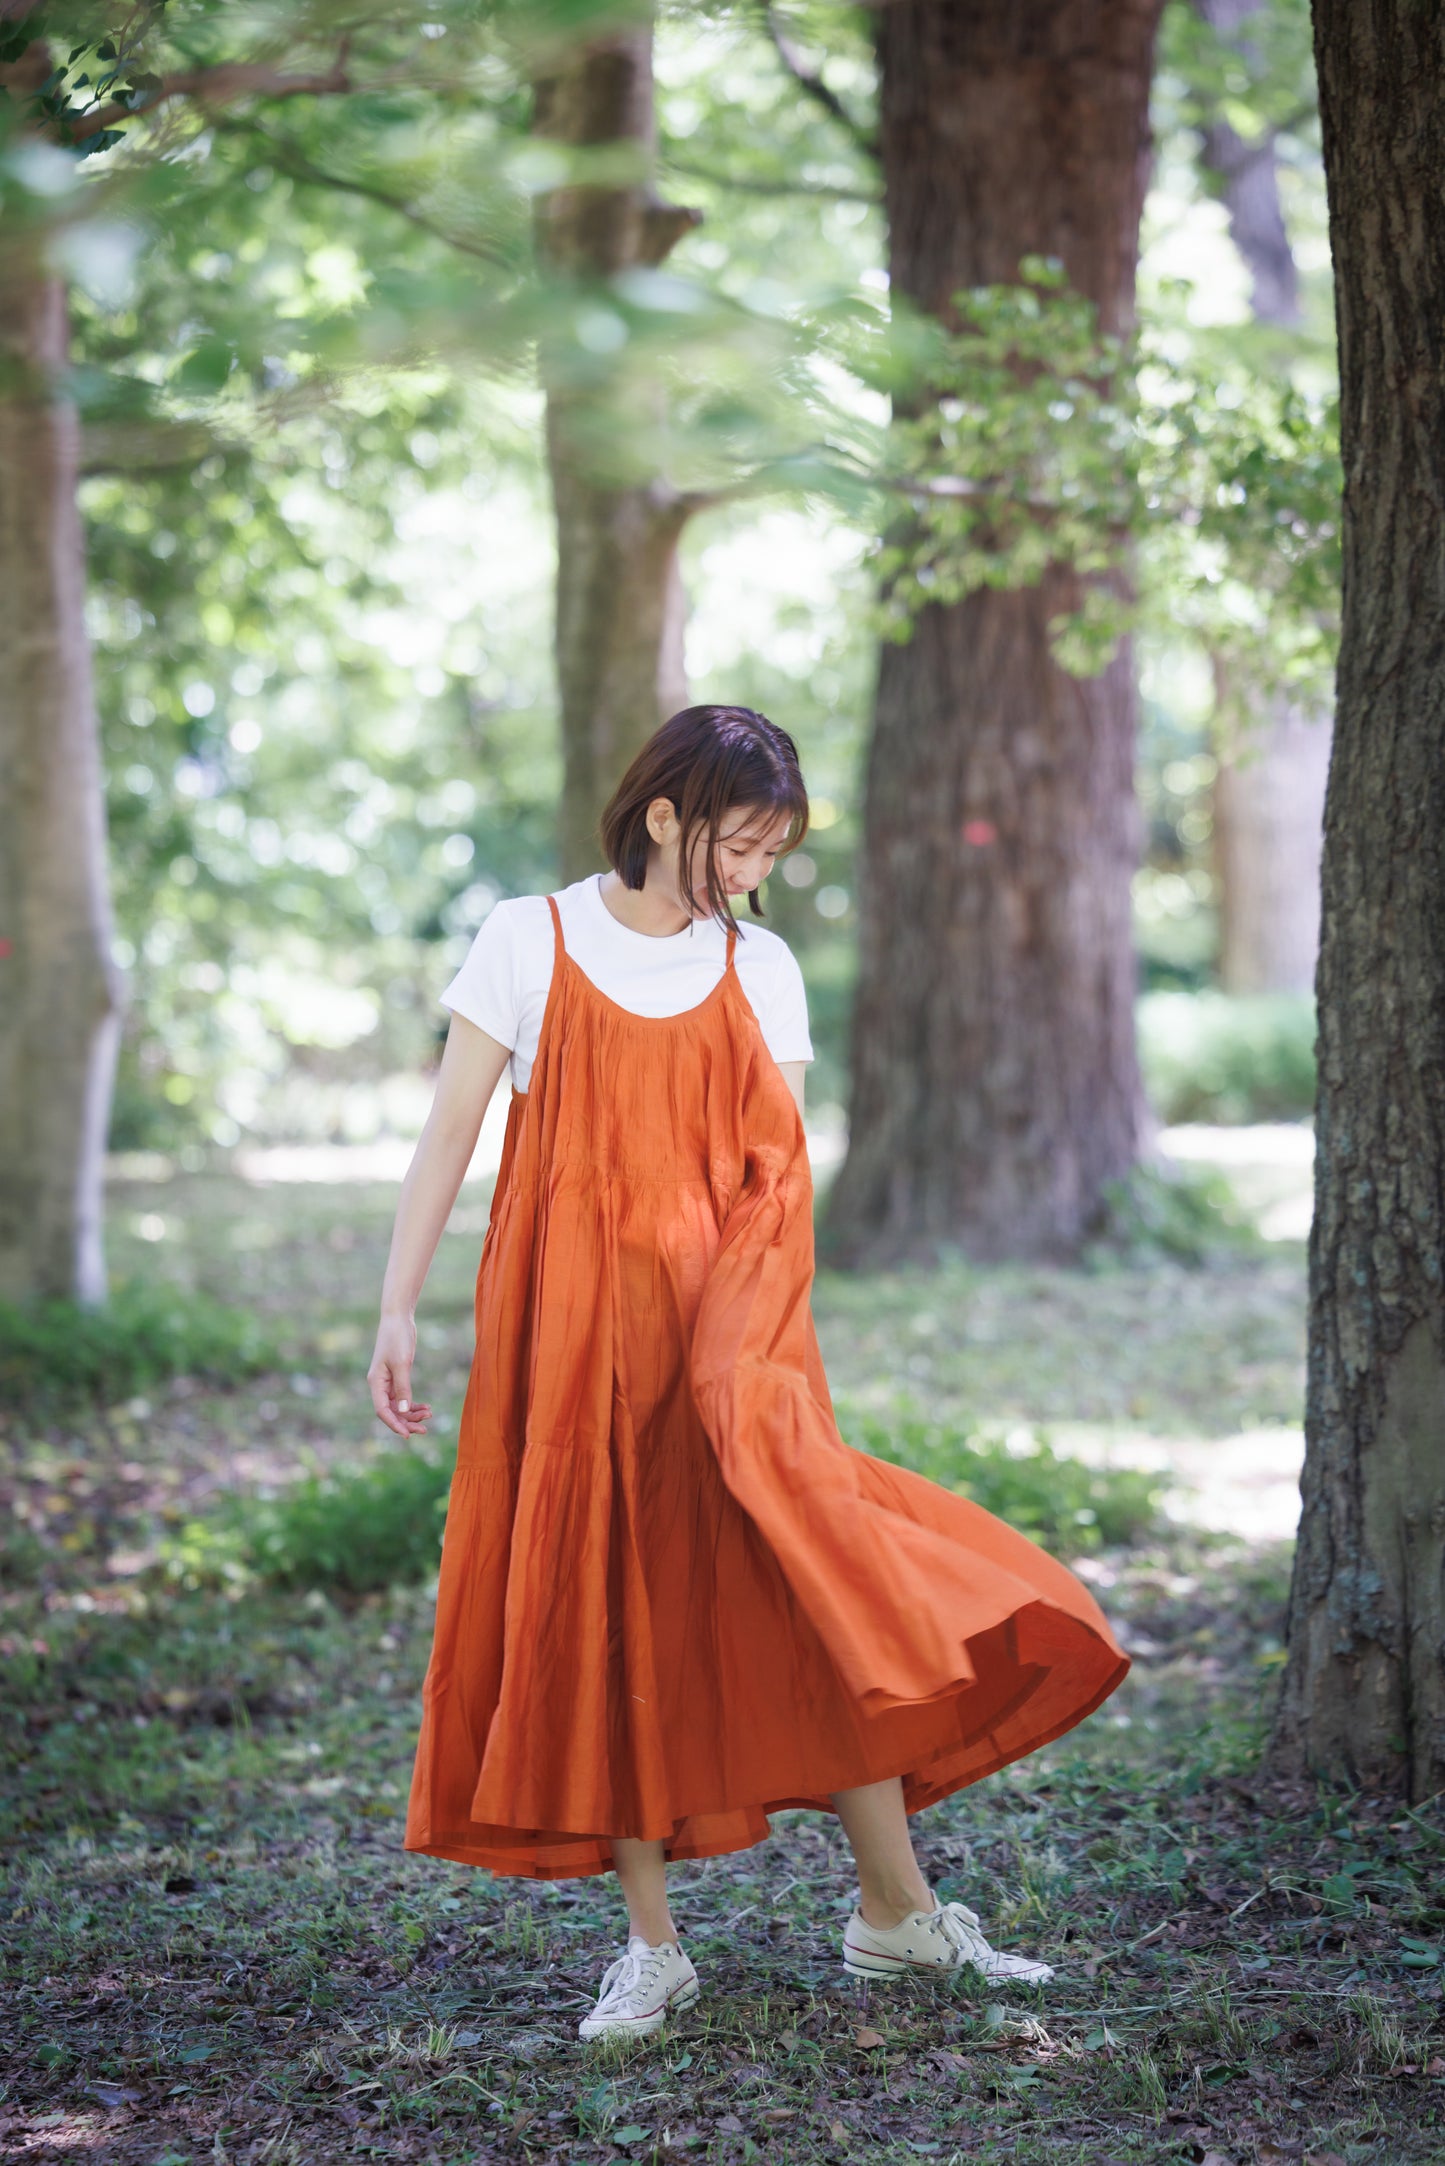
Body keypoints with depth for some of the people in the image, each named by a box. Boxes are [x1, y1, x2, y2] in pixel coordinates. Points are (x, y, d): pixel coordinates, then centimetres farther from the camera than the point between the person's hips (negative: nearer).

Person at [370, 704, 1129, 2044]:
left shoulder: (759, 969, 9)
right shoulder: (529, 941, 2)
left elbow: (779, 1179, 7)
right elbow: (448, 1136, 3)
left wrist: (751, 1351, -4)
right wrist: (397, 1310, -3)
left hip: (720, 1328, 1)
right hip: (568, 1329, -1)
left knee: (803, 1589, -10)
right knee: (597, 1616, 0)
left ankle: (896, 1909, 1)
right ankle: (651, 1946, 9)